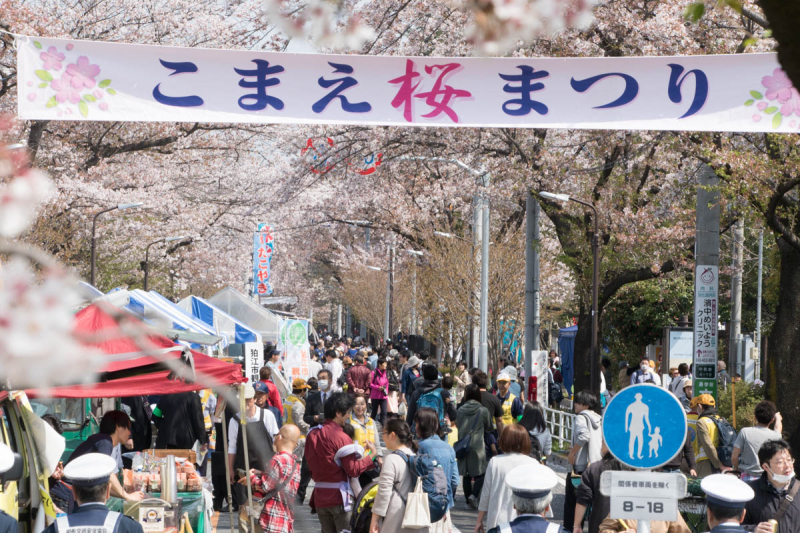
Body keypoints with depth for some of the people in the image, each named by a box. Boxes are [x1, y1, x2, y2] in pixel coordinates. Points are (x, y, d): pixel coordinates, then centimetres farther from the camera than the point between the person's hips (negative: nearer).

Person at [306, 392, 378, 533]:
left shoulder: (312, 434, 9)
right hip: (339, 496, -7)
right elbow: (353, 470, -16)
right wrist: (372, 456, -6)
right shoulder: (341, 437, -15)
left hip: (319, 496, 7)